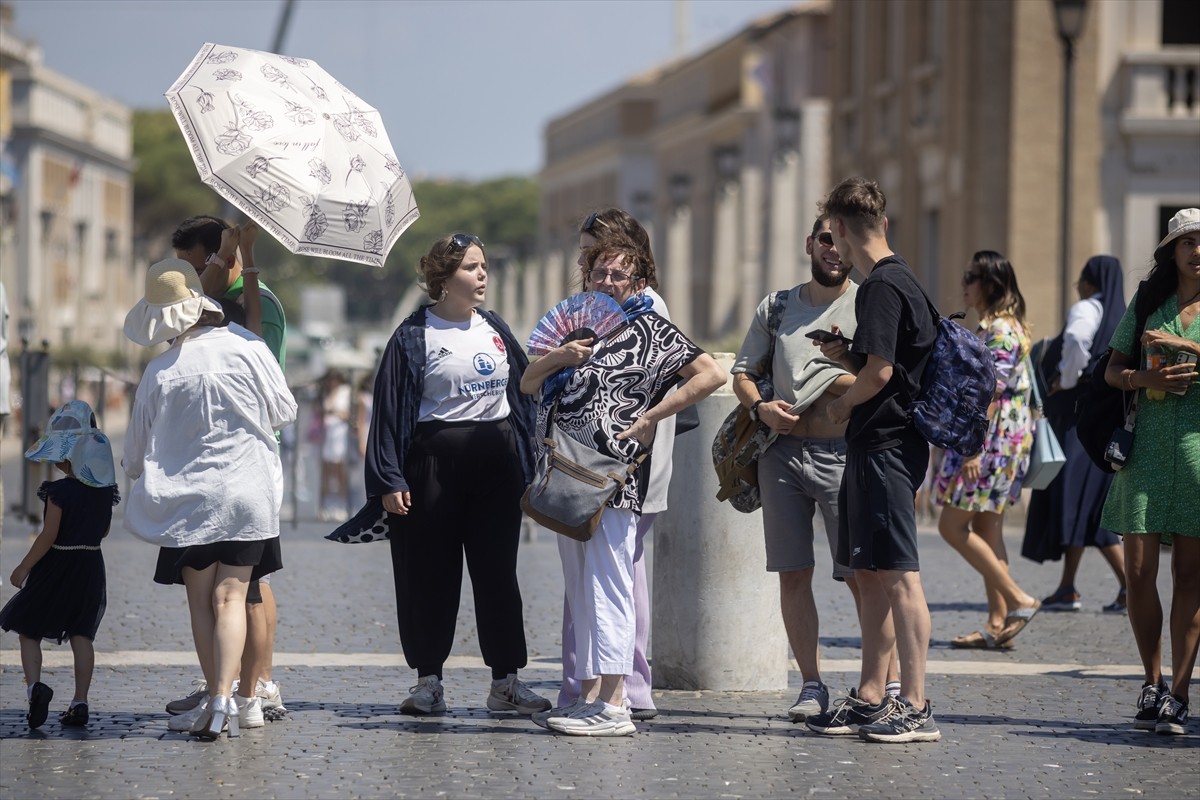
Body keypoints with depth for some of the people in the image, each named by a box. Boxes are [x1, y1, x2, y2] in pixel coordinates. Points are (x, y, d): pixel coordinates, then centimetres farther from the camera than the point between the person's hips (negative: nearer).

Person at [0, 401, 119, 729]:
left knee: (29, 631, 6)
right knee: (81, 635, 9)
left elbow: (48, 536, -17)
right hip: (91, 565, 5)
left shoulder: (60, 491, -17)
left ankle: (34, 684, -15)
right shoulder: (105, 490, 1)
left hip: (56, 566, -5)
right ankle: (79, 702, 5)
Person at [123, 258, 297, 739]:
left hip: (187, 498, 0)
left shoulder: (159, 372, -5)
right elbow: (284, 410, 5)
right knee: (230, 595, -2)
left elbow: (136, 454, 5)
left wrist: (139, 473, 28)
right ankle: (229, 699, -16)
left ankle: (220, 700, 13)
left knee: (201, 600, 10)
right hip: (248, 491, 0)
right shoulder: (244, 346, -7)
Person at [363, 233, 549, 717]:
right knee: (431, 575, 0)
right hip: (435, 462, -4)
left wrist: (526, 463, 10)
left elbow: (524, 387, 16)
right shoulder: (414, 336, -2)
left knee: (498, 572, 4)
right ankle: (428, 681, 8)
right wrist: (389, 479, -12)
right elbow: (390, 407, -5)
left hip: (497, 463, 4)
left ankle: (506, 681, 7)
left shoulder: (495, 328, 12)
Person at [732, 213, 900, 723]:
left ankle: (890, 682, -1)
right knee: (793, 573, 3)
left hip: (844, 452, -4)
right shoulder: (777, 308, 16)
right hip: (782, 452, 4)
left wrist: (850, 383, -17)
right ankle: (812, 685, 11)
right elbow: (742, 373, 16)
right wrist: (760, 407, -3)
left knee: (862, 574, -7)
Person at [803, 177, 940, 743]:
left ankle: (916, 707, -9)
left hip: (884, 444, -10)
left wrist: (843, 405, -4)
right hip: (876, 445, 10)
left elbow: (879, 373, -20)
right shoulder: (897, 281, 17)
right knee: (870, 573, 13)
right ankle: (870, 699, 18)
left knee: (897, 575, -9)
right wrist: (847, 357, 12)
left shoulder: (882, 287, -14)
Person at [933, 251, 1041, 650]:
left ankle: (1018, 600, -8)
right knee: (987, 532, 8)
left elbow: (991, 392, -21)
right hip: (993, 443, 10)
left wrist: (973, 448, -25)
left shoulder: (1000, 330, -14)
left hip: (992, 441, -10)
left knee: (953, 527, -8)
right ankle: (997, 624, 7)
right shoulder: (998, 326, 17)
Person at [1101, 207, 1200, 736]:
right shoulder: (1148, 300, 12)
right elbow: (1112, 369, 13)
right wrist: (1146, 379, -6)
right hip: (1147, 447, 2)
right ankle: (1152, 683, 13)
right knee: (1138, 570, -3)